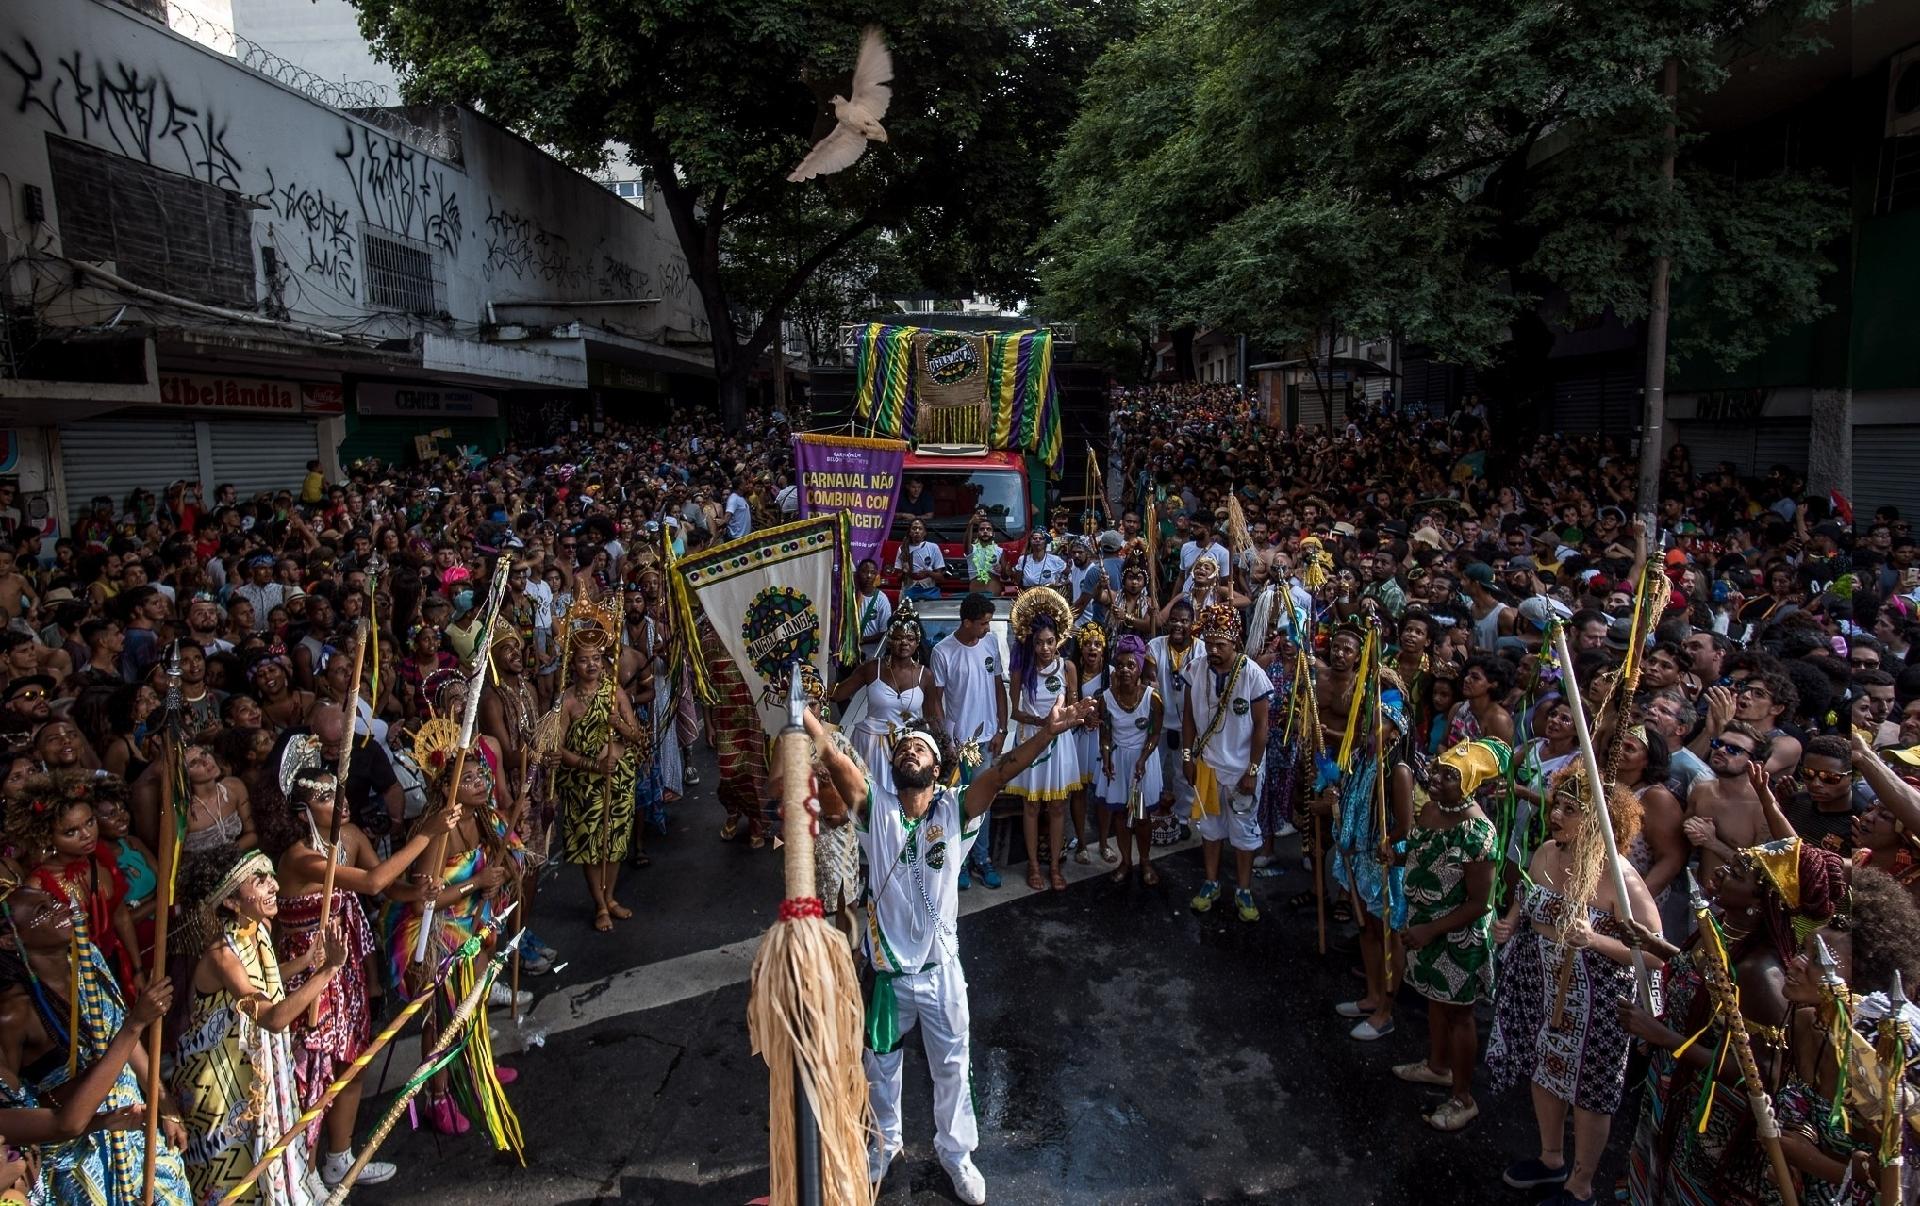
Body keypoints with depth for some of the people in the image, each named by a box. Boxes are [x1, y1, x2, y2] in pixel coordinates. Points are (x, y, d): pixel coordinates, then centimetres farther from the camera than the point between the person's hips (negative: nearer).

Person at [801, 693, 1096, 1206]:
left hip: (941, 969, 0)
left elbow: (1000, 772, -28)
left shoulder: (955, 810, -12)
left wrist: (1046, 732, -43)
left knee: (952, 1068, 20)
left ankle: (955, 1152, 45)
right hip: (886, 970, 0)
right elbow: (831, 756, -26)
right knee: (880, 1068, 22)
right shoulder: (875, 807, -12)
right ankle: (883, 1143, 50)